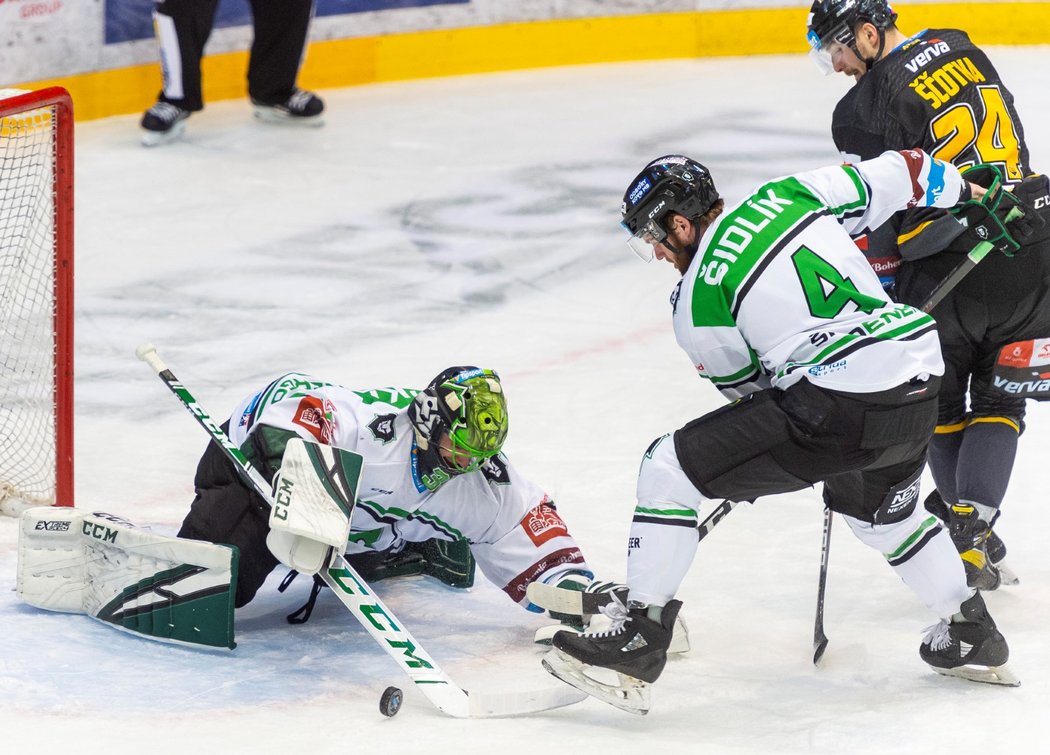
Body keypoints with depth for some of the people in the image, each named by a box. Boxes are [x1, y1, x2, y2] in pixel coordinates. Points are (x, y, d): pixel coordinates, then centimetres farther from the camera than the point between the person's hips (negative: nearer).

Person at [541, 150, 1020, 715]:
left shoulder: (697, 299, -2)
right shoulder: (789, 194, 11)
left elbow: (748, 391, 10)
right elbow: (898, 176, 17)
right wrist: (962, 191, 37)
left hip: (836, 411, -7)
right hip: (921, 392, 8)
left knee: (671, 468, 1)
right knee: (880, 508, 38)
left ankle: (638, 635, 0)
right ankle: (970, 633, 45)